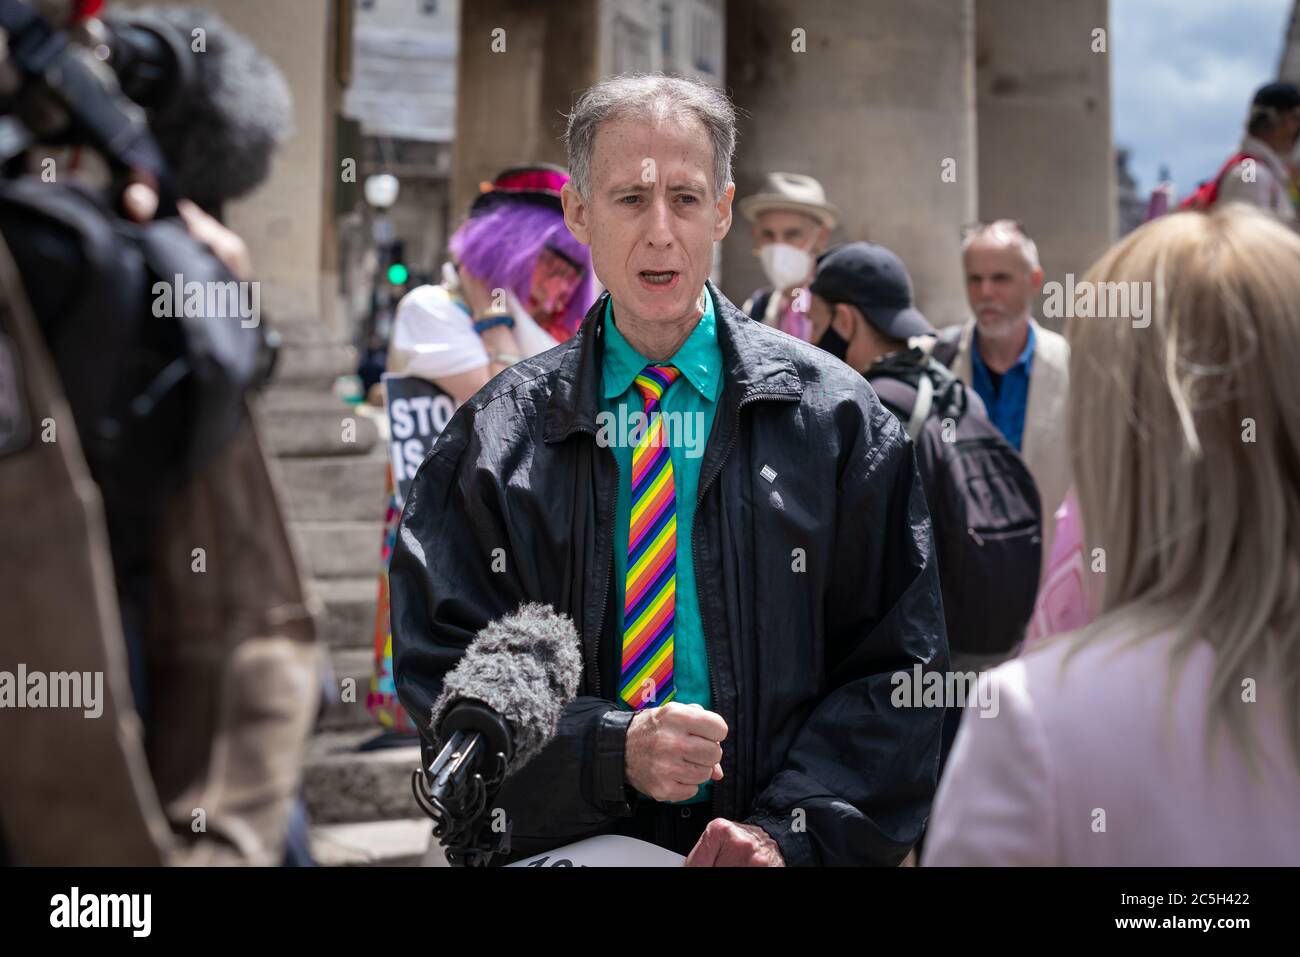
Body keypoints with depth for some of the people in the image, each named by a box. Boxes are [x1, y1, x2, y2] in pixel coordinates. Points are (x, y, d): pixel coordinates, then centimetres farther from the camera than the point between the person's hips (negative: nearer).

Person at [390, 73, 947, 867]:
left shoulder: (835, 416, 0)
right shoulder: (495, 436, 1)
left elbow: (897, 661, -1)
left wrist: (792, 830, -13)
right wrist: (612, 749, -17)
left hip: (780, 845, 0)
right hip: (564, 845, 0)